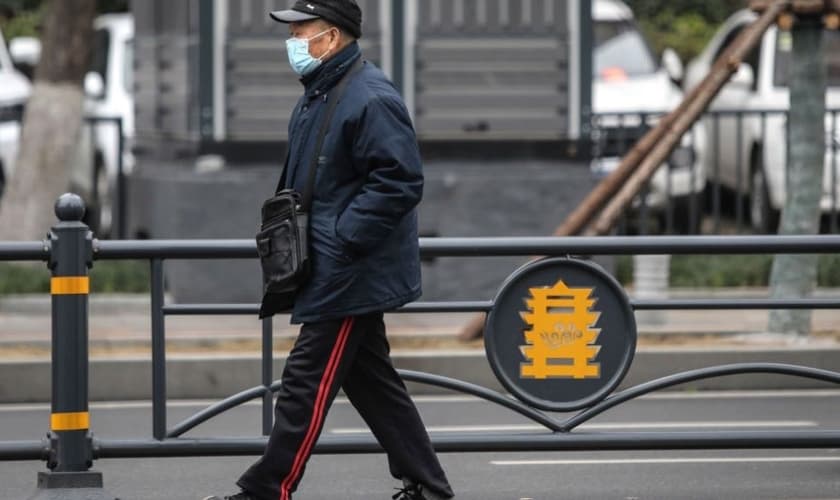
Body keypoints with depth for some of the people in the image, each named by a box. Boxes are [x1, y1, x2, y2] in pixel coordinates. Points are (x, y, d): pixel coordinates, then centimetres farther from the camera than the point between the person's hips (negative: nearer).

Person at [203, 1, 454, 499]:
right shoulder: (319, 96, 14)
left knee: (307, 384, -6)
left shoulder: (371, 99, -19)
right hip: (337, 274, 11)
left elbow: (400, 181, -24)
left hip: (350, 275, -11)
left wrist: (342, 238, -24)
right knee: (371, 381, 14)